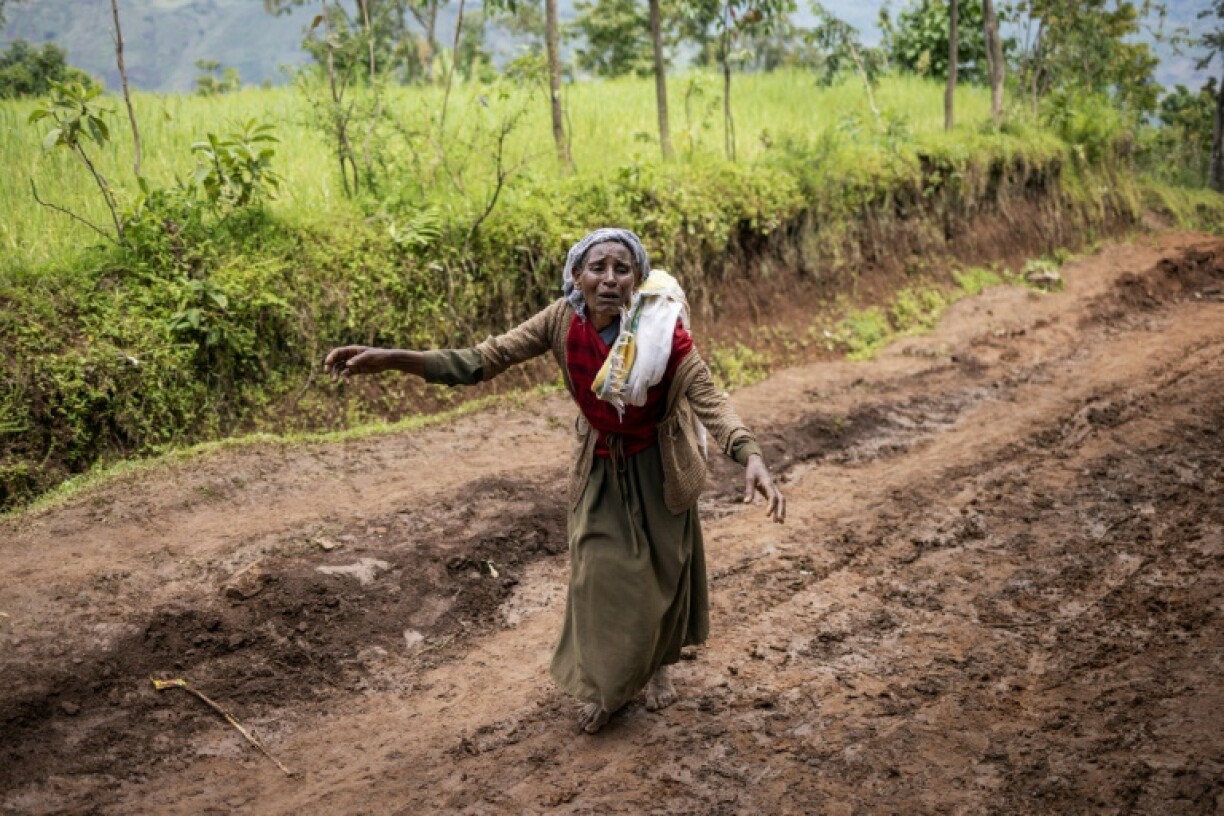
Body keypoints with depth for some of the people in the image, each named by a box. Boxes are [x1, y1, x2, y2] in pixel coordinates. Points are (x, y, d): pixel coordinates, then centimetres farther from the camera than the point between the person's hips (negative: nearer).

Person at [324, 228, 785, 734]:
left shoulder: (663, 329, -27)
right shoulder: (563, 321, -19)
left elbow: (707, 397, -31)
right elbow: (488, 359, -19)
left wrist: (750, 456, -50)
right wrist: (392, 359, -30)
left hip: (657, 467, -2)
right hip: (600, 467, 2)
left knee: (661, 571, 12)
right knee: (598, 574, 6)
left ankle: (657, 665, 40)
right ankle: (605, 685, 29)